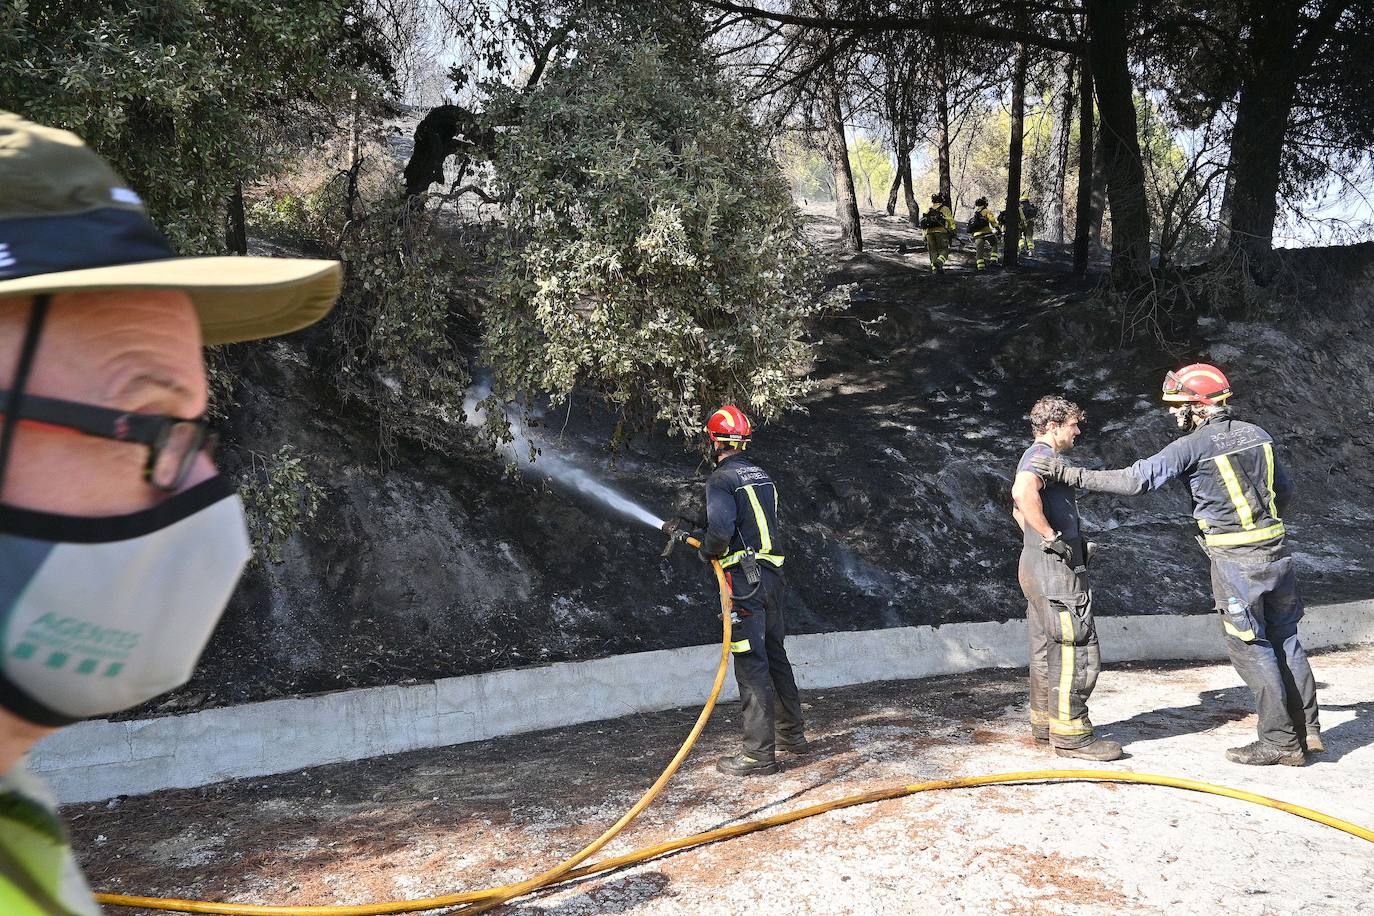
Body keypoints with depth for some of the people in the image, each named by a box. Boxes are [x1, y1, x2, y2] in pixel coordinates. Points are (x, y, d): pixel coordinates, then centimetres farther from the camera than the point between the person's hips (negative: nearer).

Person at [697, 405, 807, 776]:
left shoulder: (721, 478, -9)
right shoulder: (763, 476, 15)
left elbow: (721, 528, -22)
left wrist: (706, 550, -1)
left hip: (744, 578, -8)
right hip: (773, 575, 8)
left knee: (751, 665, -5)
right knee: (775, 656, 19)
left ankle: (759, 753, -2)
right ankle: (792, 734, 30)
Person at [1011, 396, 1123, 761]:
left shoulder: (1035, 456, 20)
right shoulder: (1042, 455, -14)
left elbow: (1018, 510, 33)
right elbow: (1023, 492, -36)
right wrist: (1051, 536, -27)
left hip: (1036, 567, 11)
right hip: (1055, 568, -11)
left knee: (1047, 649, 15)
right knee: (1076, 650, -6)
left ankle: (1044, 721, 23)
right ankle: (1070, 734, -1)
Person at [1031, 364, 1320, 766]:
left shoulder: (1193, 445, -13)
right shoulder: (1257, 434, 8)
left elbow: (1135, 480, -19)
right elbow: (1284, 492, 16)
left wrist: (1068, 473, -17)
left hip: (1235, 562, -7)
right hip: (1276, 553, 7)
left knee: (1251, 650, 4)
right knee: (1285, 642, 17)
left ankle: (1280, 741, 12)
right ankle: (1308, 730, 24)